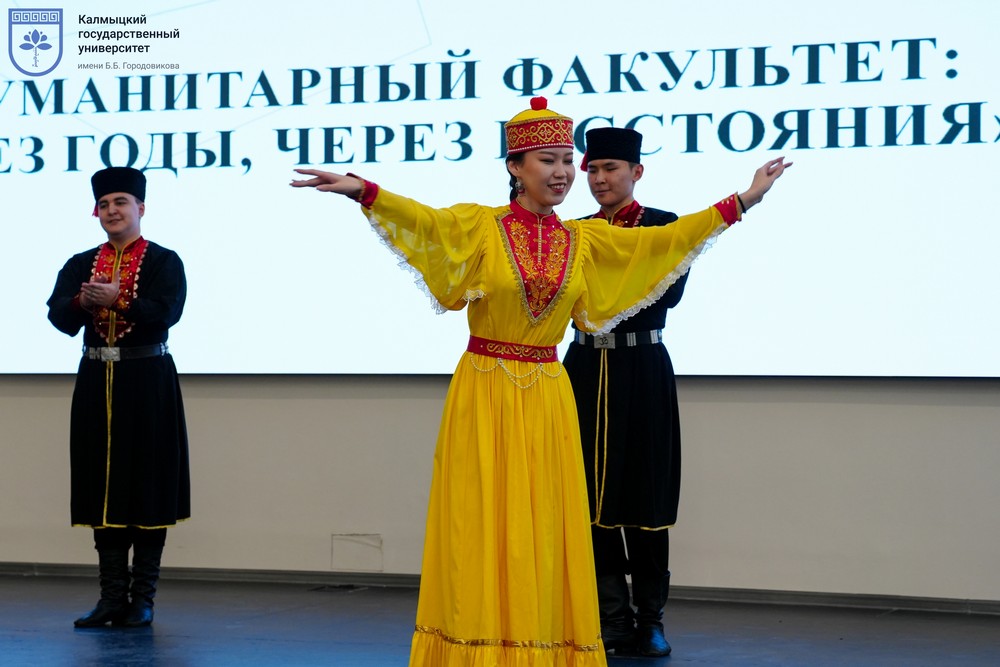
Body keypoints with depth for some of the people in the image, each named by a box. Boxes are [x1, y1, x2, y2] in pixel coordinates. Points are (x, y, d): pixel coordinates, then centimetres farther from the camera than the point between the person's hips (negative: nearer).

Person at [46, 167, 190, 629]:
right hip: (97, 382, 4)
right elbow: (59, 317, -1)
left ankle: (142, 598, 7)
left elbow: (166, 314, -15)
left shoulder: (164, 261, -1)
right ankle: (112, 597, 11)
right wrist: (82, 302, -19)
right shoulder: (80, 265, 11)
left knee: (149, 487, -1)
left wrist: (118, 300, -24)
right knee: (104, 488, 5)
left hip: (147, 383, -4)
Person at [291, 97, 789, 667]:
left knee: (544, 537, 4)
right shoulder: (480, 227, -3)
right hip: (485, 395, -3)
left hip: (548, 401, 4)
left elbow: (665, 240, 8)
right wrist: (364, 191, -37)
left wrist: (740, 202, 6)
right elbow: (422, 219, -19)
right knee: (484, 532, -2)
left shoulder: (585, 242, 9)